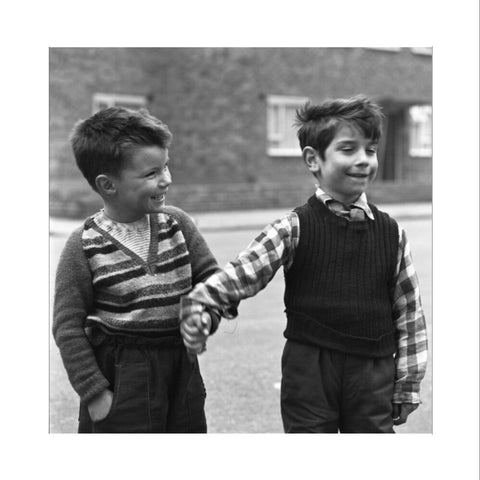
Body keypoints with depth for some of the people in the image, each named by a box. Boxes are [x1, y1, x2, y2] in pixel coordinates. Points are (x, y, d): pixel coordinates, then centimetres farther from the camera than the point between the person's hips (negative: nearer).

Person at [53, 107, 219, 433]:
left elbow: (210, 276, 8)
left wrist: (207, 313, -13)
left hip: (182, 367, 5)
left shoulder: (177, 223, 0)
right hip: (120, 377, -4)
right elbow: (68, 326, -9)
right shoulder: (85, 246, -12)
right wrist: (94, 393, -11)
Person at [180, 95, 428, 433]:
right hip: (309, 372, -2)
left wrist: (408, 384, 5)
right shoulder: (294, 229, -5)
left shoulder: (391, 234, 2)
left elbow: (410, 312, 5)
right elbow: (243, 272, -13)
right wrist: (200, 304, -31)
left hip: (373, 373, 2)